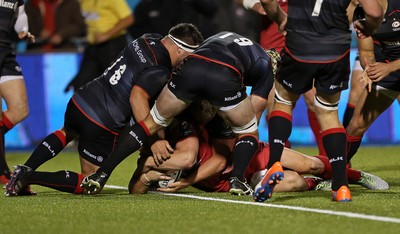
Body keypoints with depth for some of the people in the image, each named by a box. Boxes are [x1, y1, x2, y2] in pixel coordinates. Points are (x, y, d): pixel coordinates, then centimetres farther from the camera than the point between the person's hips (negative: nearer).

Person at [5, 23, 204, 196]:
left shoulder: (147, 40, 7)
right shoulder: (159, 72, -17)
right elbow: (137, 96, -32)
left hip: (79, 102, 8)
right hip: (102, 127, -8)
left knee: (67, 133, 42)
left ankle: (26, 169, 24)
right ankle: (30, 177, -10)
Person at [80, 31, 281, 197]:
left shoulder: (222, 37, 44)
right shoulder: (267, 65, 32)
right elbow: (254, 113, 29)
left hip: (191, 67, 3)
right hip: (225, 78, -3)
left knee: (152, 122, 20)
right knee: (248, 131, 24)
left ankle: (101, 175, 13)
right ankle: (237, 179, 0)